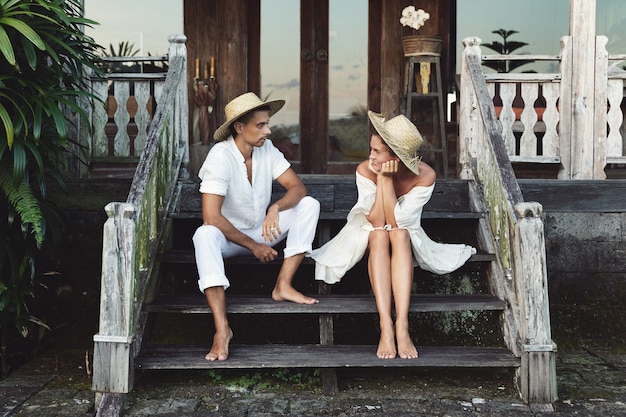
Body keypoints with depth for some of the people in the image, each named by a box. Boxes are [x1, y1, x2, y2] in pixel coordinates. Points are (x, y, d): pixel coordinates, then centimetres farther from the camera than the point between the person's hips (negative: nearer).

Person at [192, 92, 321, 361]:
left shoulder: (266, 149, -6)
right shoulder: (220, 157, -23)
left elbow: (298, 187, -8)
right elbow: (211, 217, -28)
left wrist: (275, 208, -30)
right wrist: (253, 246, -22)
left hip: (262, 231, 5)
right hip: (229, 237, -5)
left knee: (309, 205, -14)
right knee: (205, 235, -39)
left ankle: (283, 286, -18)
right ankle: (222, 327, -45)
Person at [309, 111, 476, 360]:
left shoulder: (425, 176, -24)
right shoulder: (365, 171, -23)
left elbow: (397, 222, -28)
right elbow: (376, 222, -26)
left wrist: (386, 179, -33)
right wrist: (381, 179, -32)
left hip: (405, 236, 0)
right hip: (368, 234, 0)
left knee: (399, 235, -35)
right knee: (379, 236, -35)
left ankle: (402, 325, -43)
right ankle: (385, 326, -42)